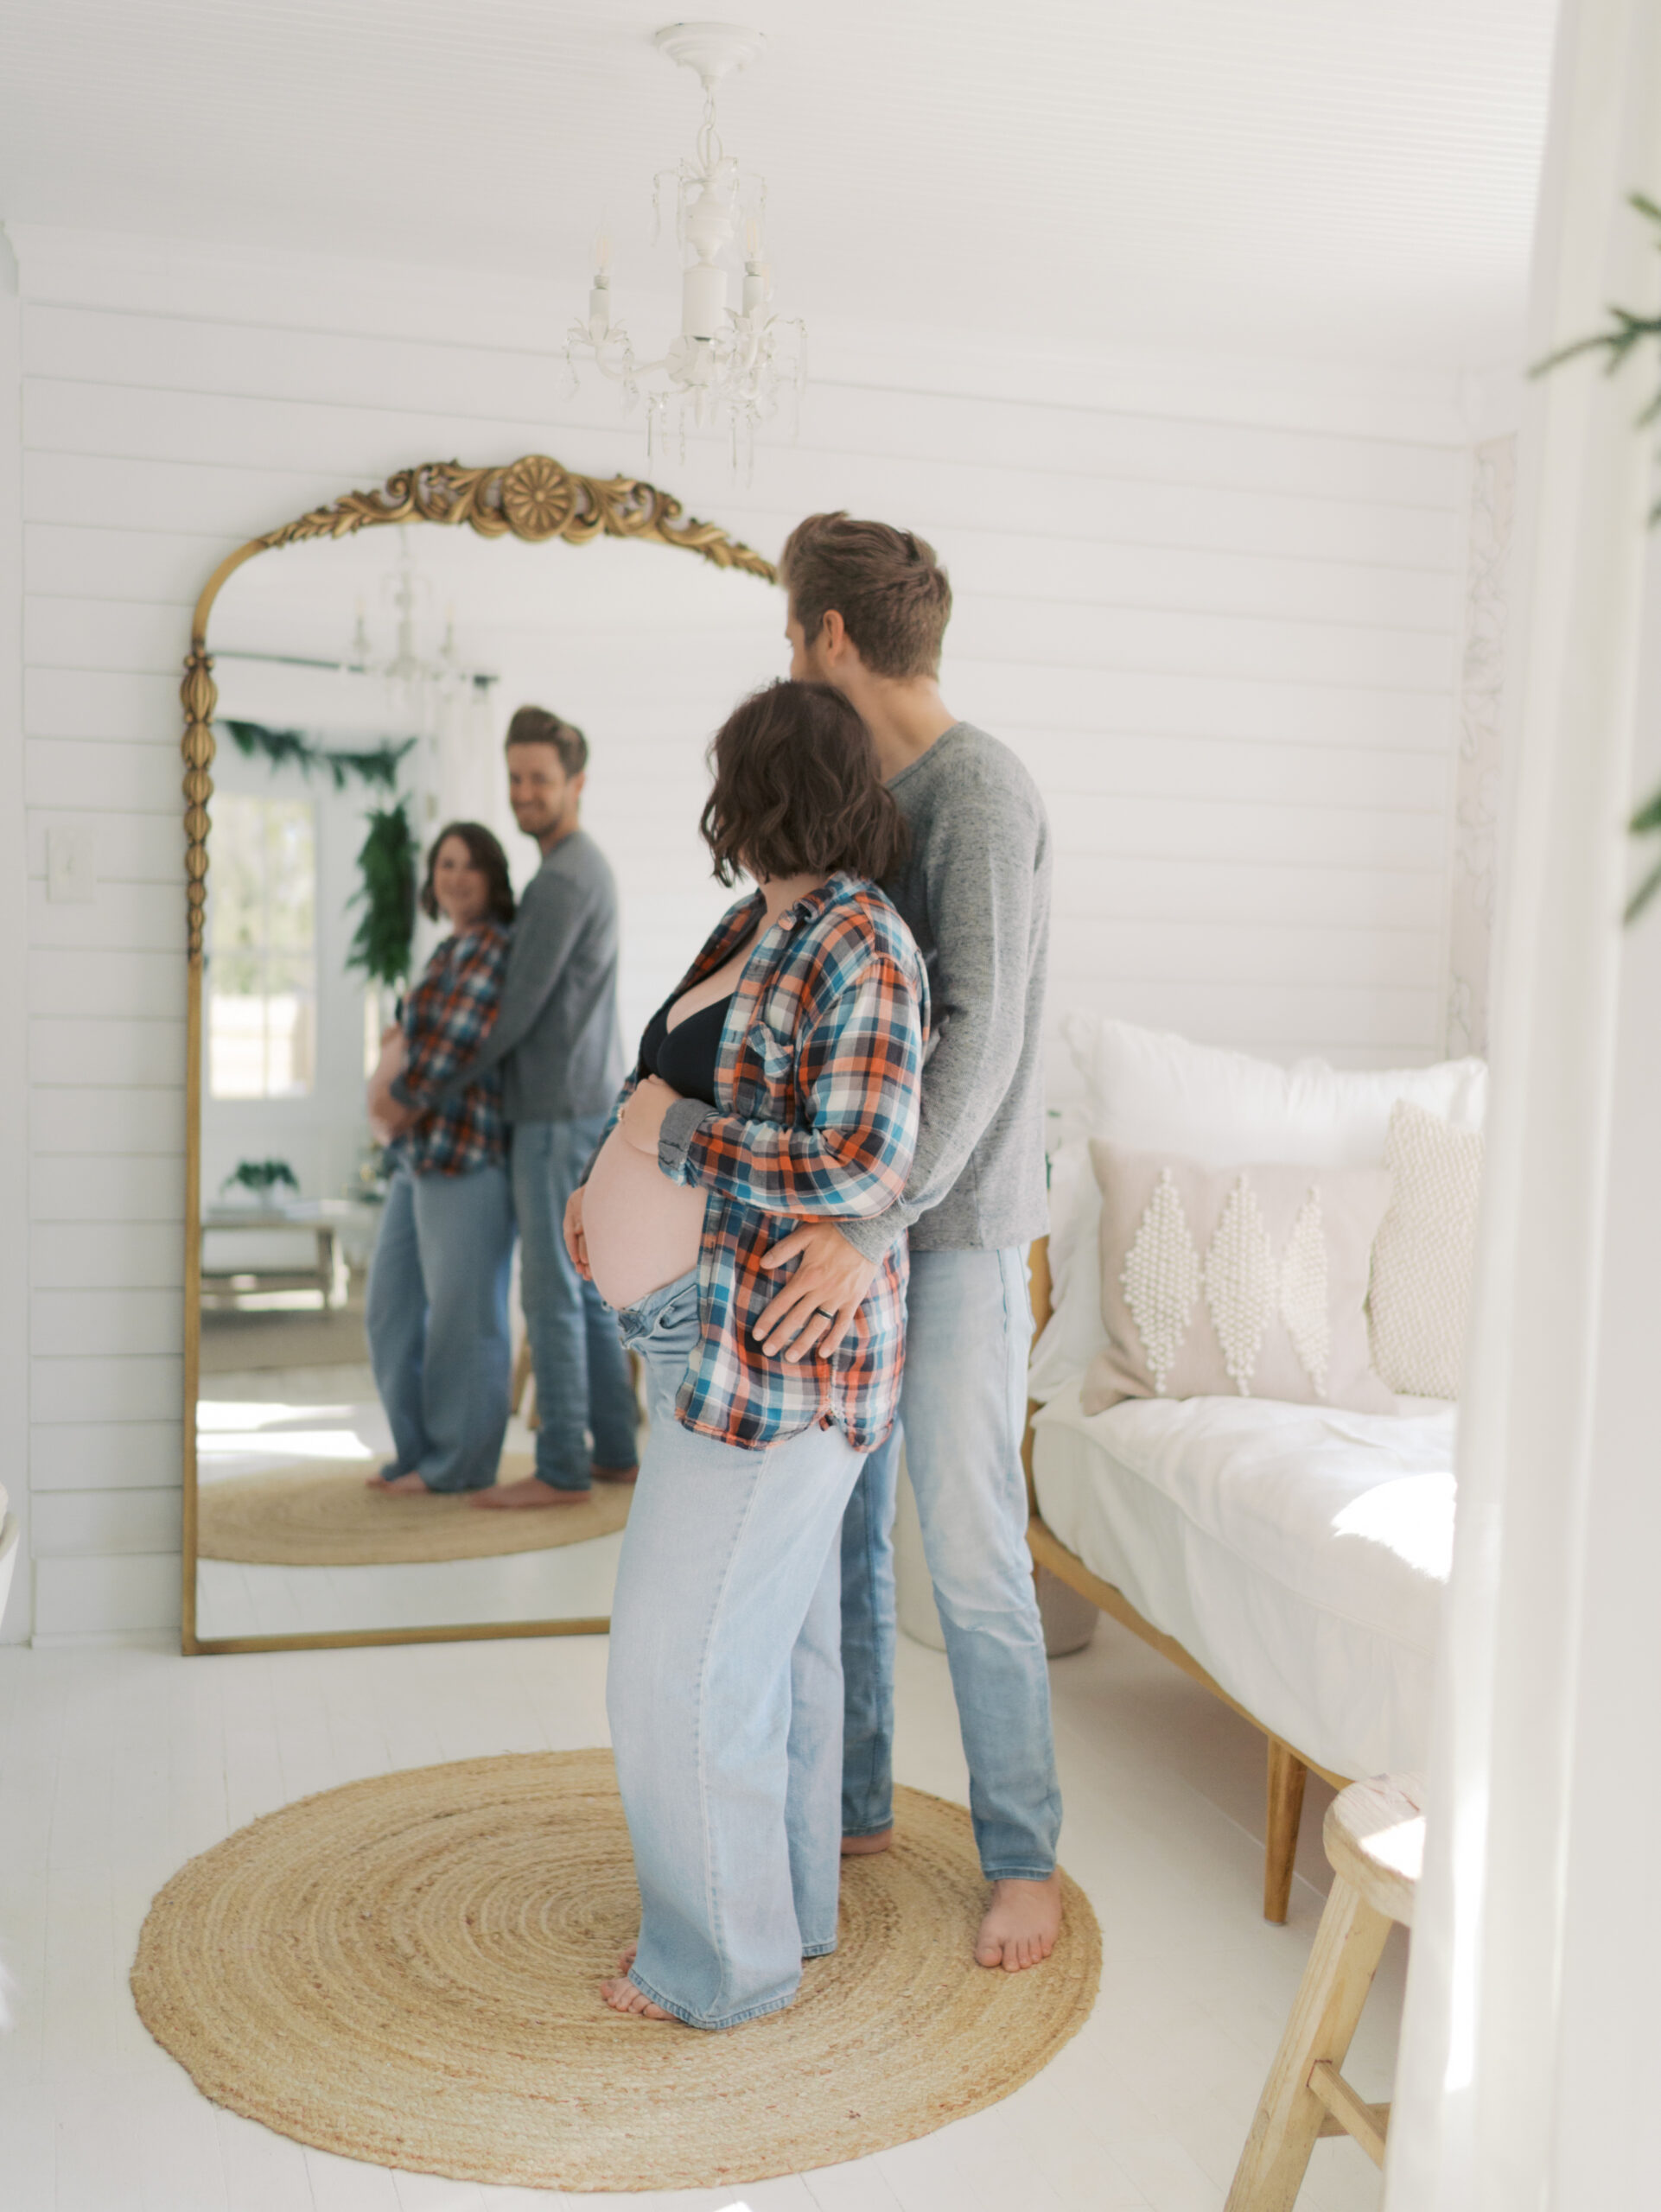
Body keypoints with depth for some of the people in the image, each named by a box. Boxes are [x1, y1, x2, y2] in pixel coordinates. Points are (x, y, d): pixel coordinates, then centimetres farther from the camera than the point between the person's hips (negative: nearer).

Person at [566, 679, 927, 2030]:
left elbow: (864, 1167, -28)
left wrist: (674, 1136, -19)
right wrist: (613, 1182, 8)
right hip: (721, 1342, 9)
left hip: (778, 1359, -9)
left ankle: (725, 1963, 20)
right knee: (779, 1635, 20)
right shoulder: (755, 929, 10)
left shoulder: (861, 950, -19)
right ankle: (790, 1906, 37)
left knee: (690, 1658, 1)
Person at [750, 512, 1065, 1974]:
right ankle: (853, 1805, 32)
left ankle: (1023, 1859, 18)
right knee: (834, 1532, 15)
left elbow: (982, 1032, -24)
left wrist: (873, 1224, -32)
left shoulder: (979, 791, -14)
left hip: (953, 1232, -8)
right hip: (844, 1221, 8)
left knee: (972, 1562, 1)